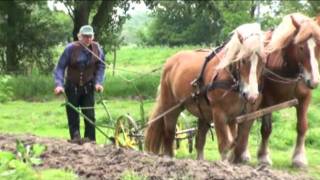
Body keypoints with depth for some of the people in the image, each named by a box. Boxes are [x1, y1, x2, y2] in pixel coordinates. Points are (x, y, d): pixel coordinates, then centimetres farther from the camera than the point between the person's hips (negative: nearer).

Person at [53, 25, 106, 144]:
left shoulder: (96, 48, -8)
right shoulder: (70, 48, -16)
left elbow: (101, 67, 3)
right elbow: (60, 67, -13)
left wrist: (98, 82, -8)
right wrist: (59, 84, -23)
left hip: (88, 87, 1)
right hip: (72, 87, -1)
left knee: (89, 114, -3)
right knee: (73, 114, 3)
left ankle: (90, 137, 4)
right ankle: (75, 137, 10)